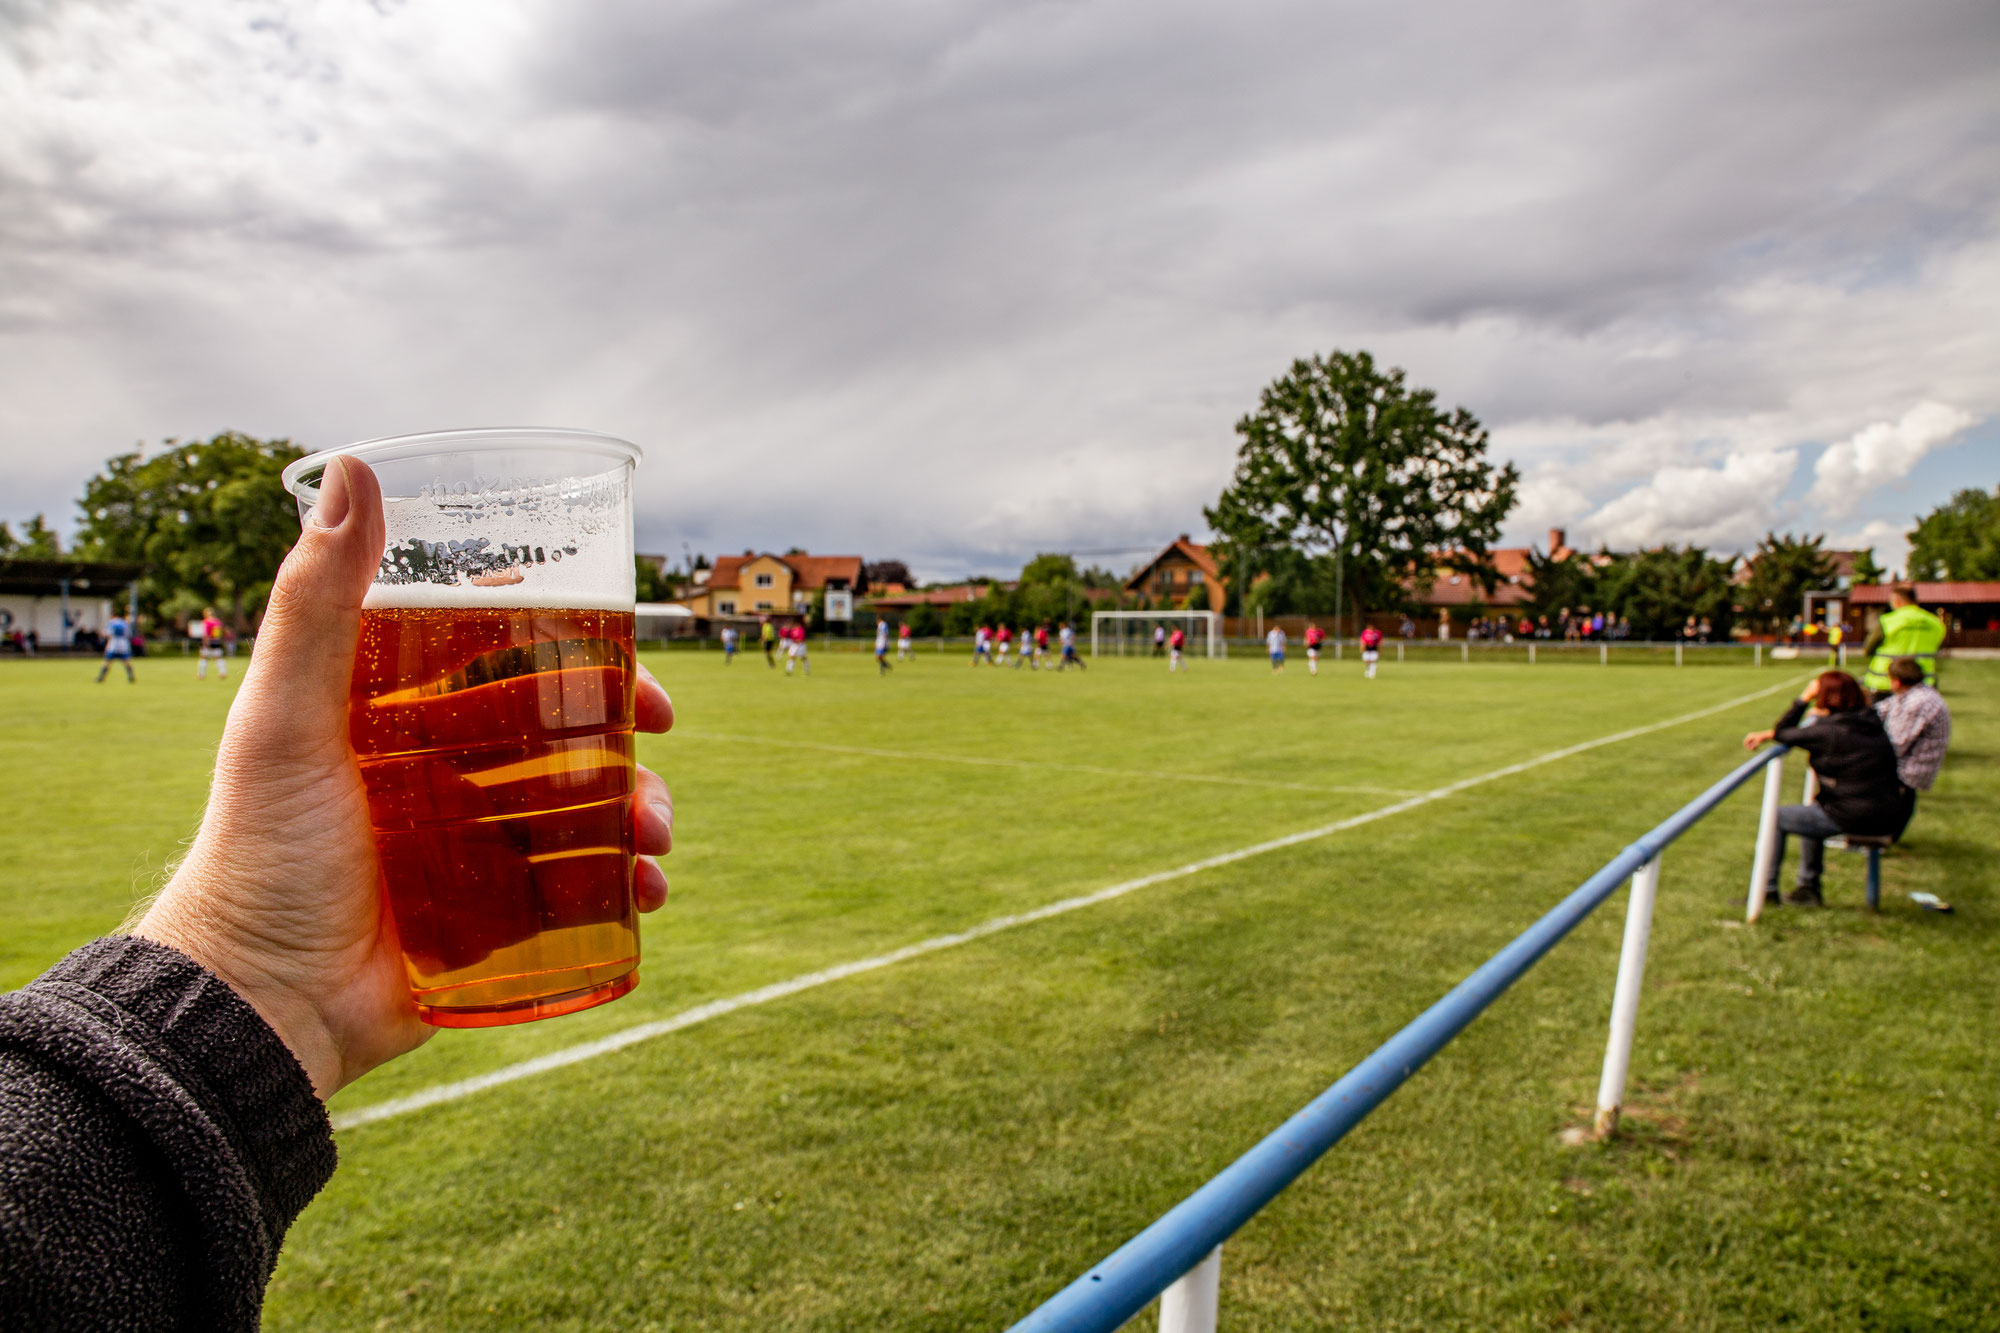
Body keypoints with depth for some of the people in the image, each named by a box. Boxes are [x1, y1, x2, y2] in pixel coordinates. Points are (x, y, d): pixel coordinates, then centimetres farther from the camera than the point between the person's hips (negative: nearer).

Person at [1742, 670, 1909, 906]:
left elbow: (1783, 733, -8)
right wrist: (1766, 735, 16)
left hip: (1853, 819, -9)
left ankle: (1767, 889, 15)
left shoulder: (1831, 733, -19)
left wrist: (1805, 698, -4)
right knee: (1810, 813, 33)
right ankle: (1808, 888, 38)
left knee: (1777, 817, 7)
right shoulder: (1871, 724, 8)